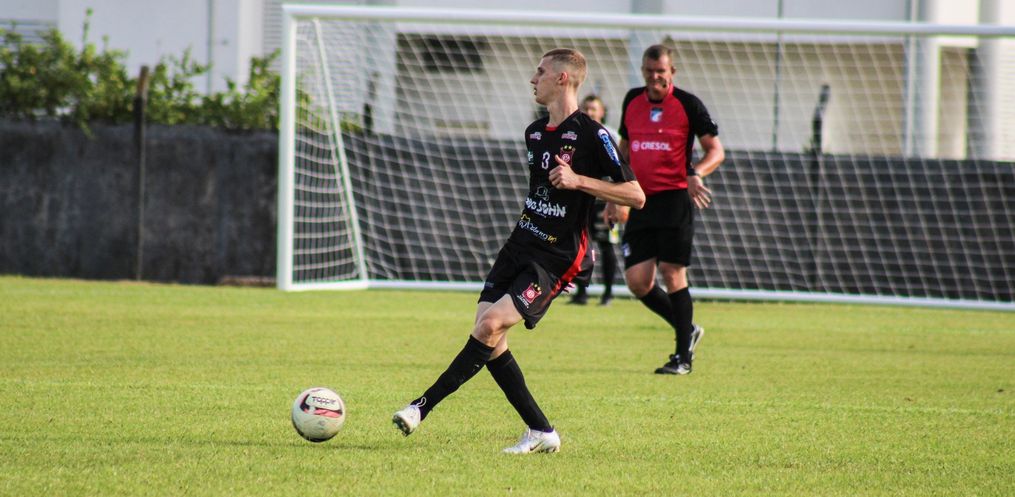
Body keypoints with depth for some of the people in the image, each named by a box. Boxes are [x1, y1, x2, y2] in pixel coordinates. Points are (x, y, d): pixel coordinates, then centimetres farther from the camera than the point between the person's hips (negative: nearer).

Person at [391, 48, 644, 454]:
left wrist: (579, 180, -20)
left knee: (491, 324, -21)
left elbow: (635, 195, -12)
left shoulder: (591, 135, -10)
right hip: (519, 245, 8)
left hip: (556, 258, -8)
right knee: (487, 336, -4)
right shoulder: (535, 133, 15)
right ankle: (541, 432, 3)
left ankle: (423, 407, -19)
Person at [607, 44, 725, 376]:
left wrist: (695, 174, -23)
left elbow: (716, 151, -4)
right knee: (637, 281, -2)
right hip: (641, 200, 5)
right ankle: (687, 330, 20)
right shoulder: (632, 101, 12)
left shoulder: (688, 105, -3)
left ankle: (683, 357, -1)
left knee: (672, 274, -9)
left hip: (674, 199, -5)